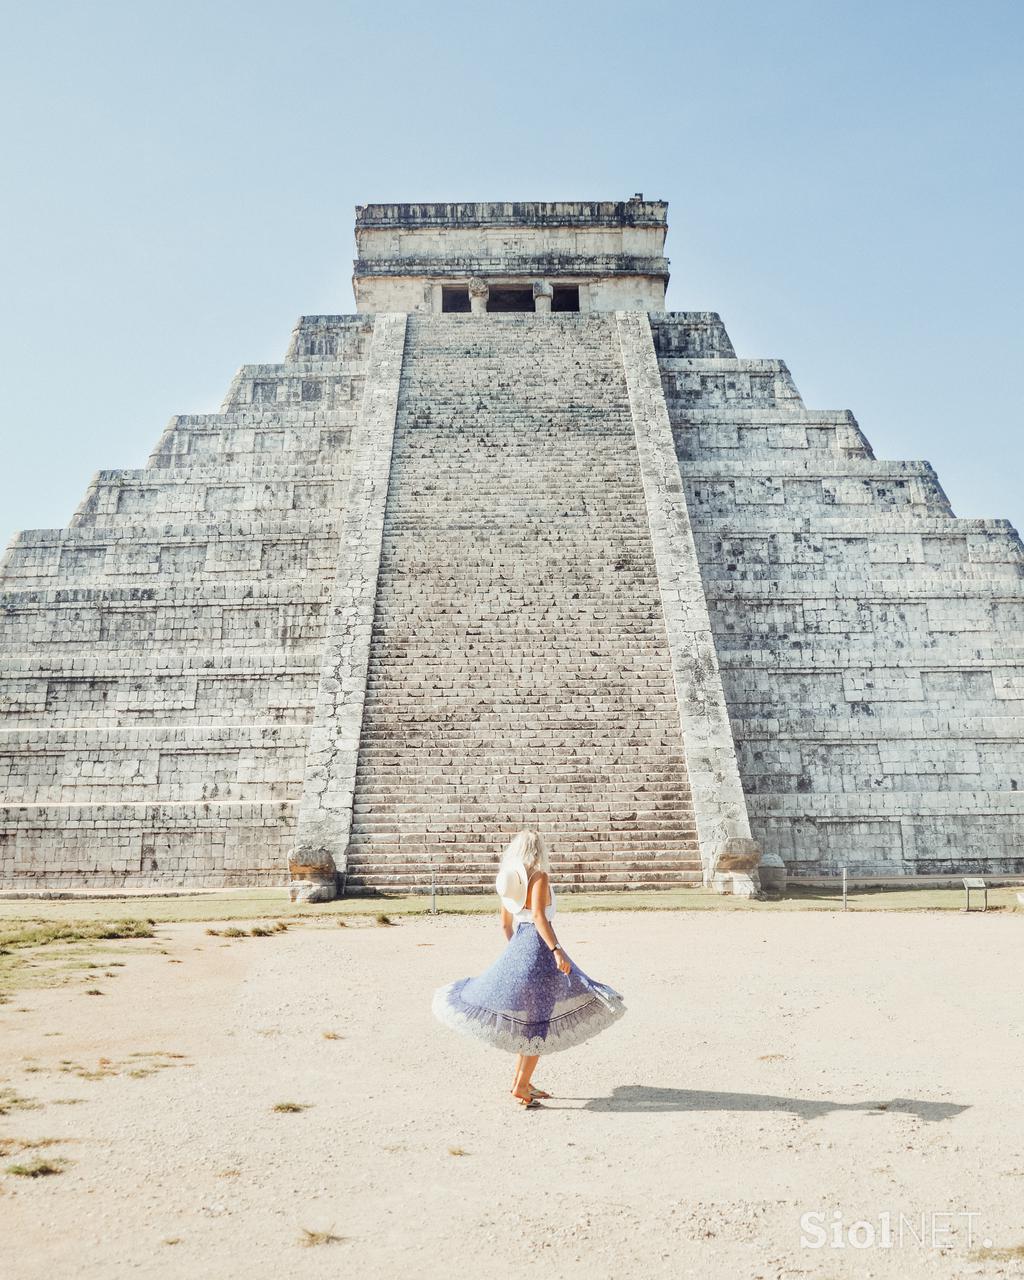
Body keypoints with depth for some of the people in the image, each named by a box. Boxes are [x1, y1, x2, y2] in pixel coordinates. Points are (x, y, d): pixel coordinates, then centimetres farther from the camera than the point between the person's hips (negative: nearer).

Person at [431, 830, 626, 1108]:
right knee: (540, 1021, 1)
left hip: (517, 948, 8)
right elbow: (538, 915, -23)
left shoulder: (509, 882, 11)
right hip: (539, 947, -8)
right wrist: (556, 949, -27)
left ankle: (521, 1081, 23)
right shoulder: (539, 877, -10)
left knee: (527, 1018, 18)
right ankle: (521, 1087, 4)